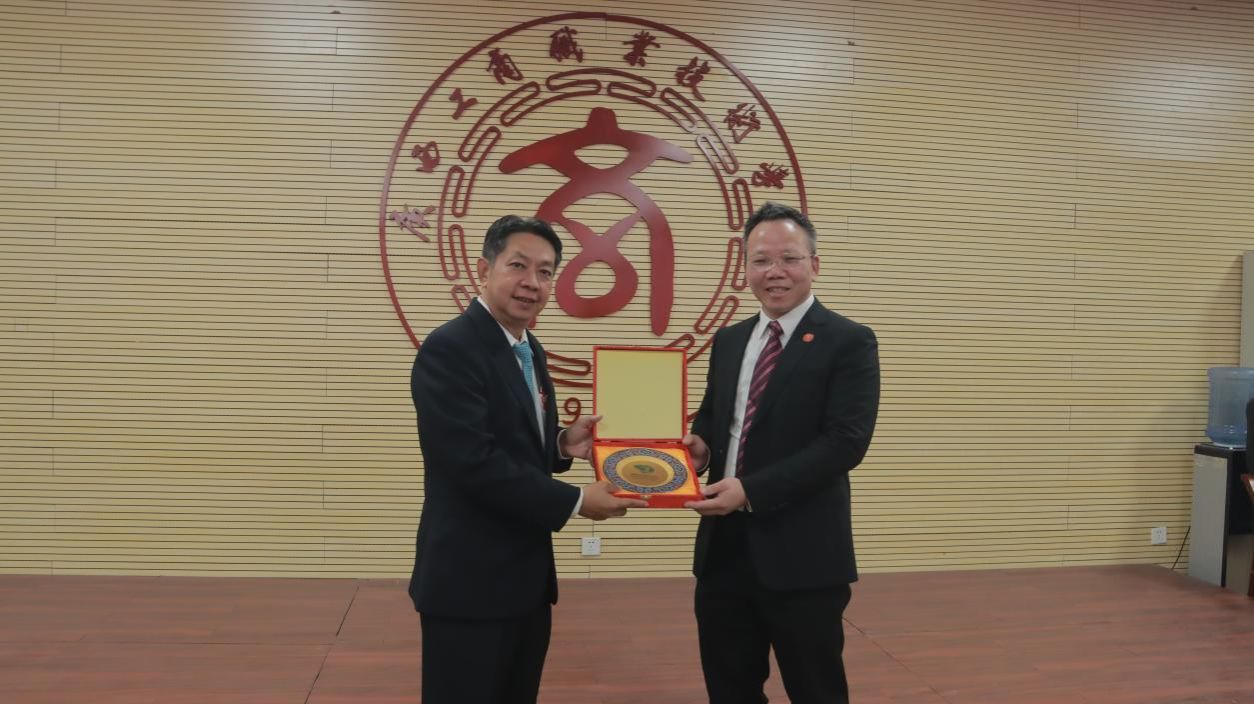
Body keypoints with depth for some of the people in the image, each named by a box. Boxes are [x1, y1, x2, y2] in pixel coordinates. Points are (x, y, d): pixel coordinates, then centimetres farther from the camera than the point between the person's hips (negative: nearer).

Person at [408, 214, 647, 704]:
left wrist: (562, 446, -3)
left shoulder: (529, 350, 10)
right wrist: (575, 501, -18)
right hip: (469, 581, -9)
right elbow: (475, 462, -25)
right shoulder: (449, 349, -18)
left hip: (526, 576, 9)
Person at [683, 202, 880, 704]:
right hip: (724, 546, 6)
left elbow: (845, 442, -17)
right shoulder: (728, 341, 12)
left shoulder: (849, 342, -8)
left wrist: (751, 491, -23)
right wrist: (700, 444, -5)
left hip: (802, 553, -6)